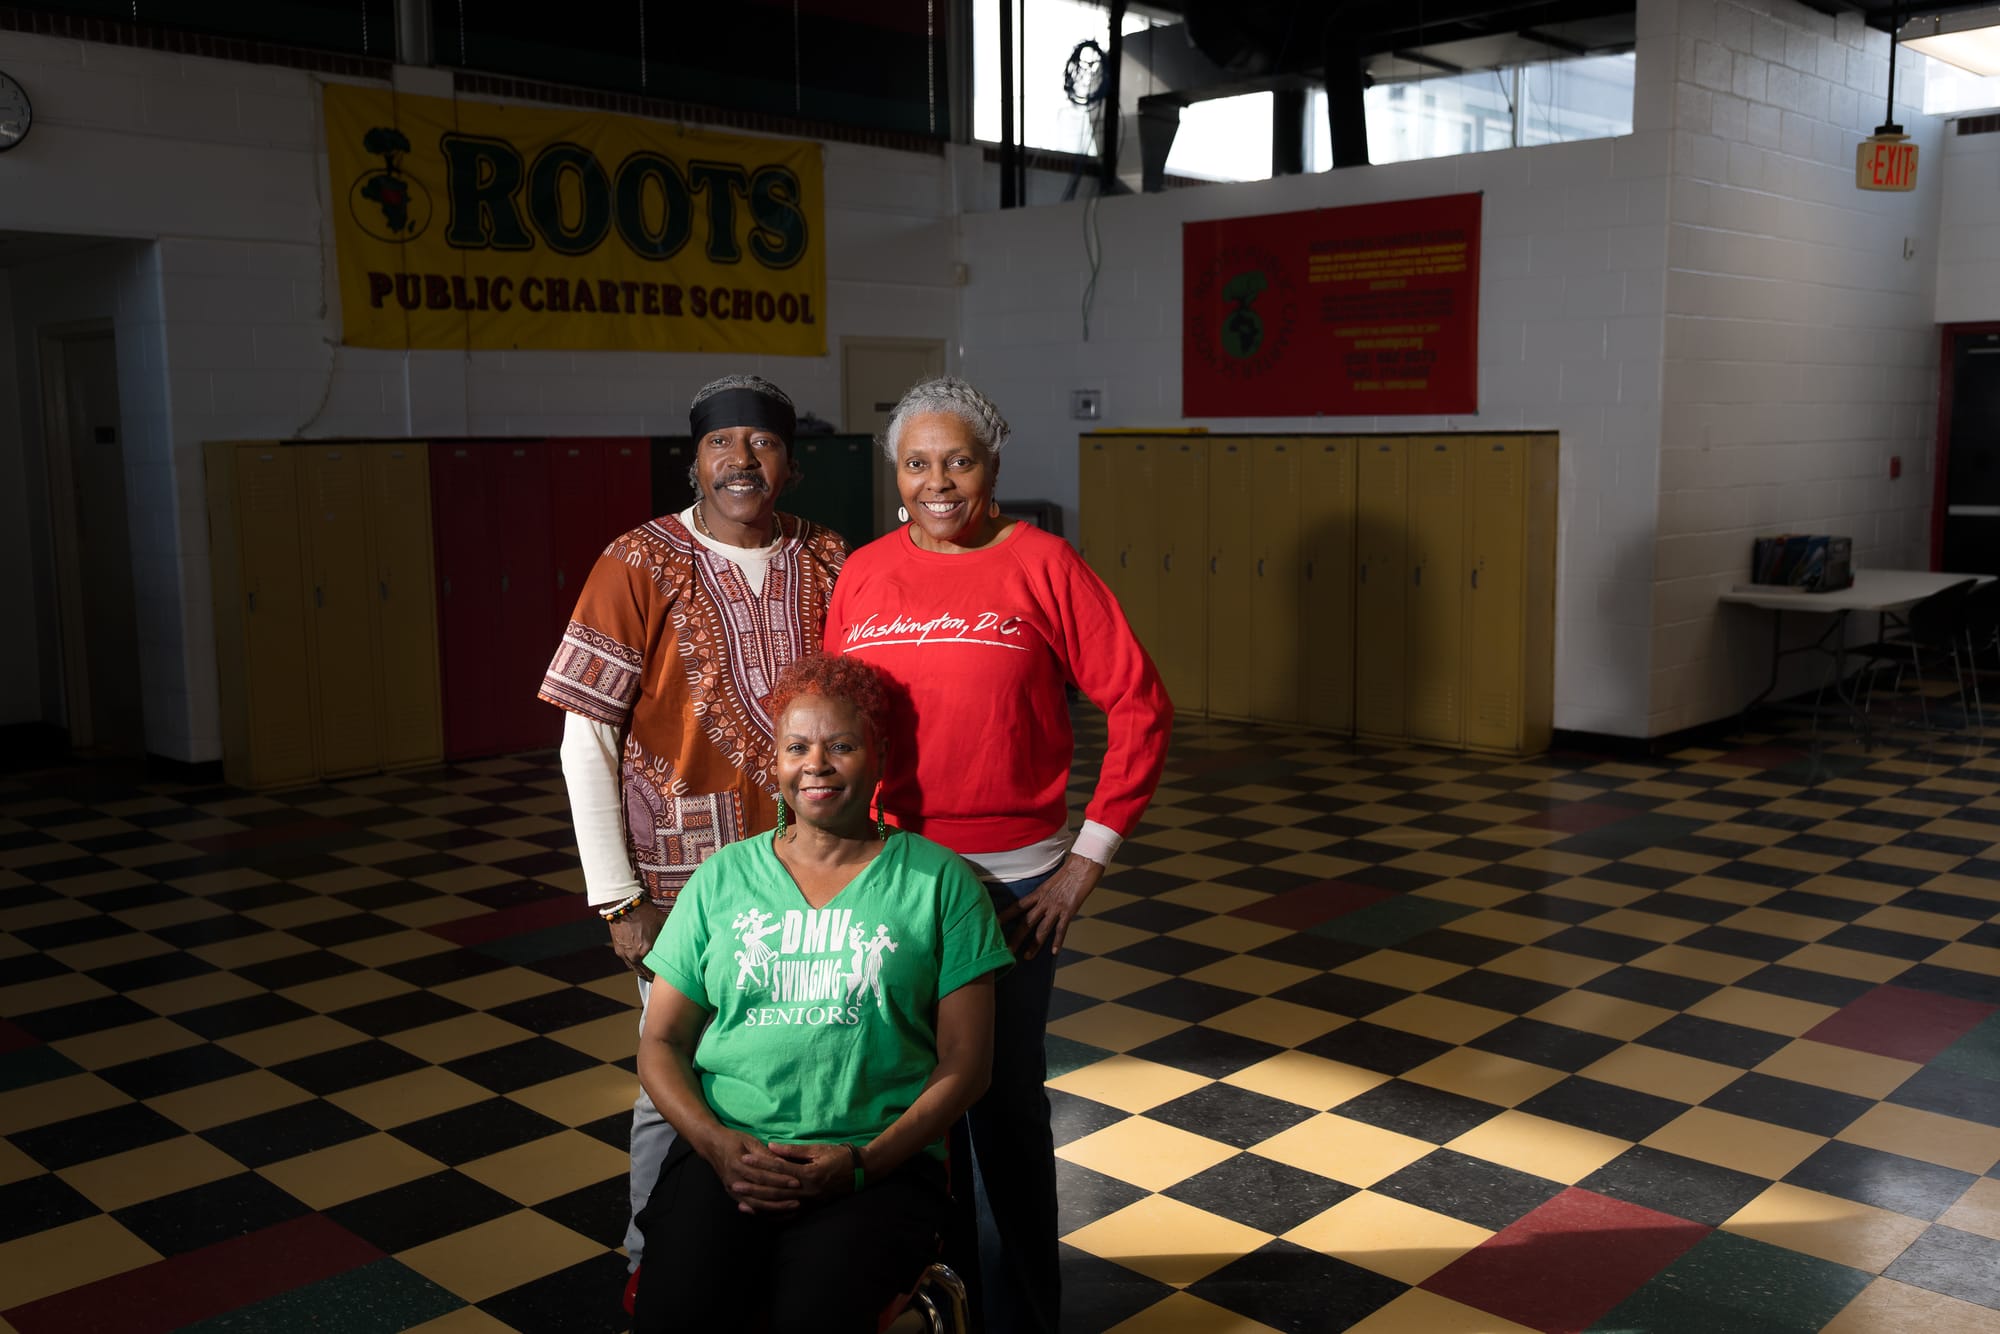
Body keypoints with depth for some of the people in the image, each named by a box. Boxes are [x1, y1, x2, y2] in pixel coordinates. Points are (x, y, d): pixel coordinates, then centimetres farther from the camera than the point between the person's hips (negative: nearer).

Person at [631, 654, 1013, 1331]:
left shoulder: (939, 882, 6)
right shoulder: (723, 877, 13)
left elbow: (964, 1064, 3)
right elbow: (661, 1042, 12)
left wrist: (861, 1161, -11)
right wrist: (718, 1143, -7)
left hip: (880, 1162, -1)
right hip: (726, 1149, 2)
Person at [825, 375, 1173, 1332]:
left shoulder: (1041, 564, -6)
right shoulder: (861, 575, 3)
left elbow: (1140, 708, -7)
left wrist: (1089, 860, -8)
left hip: (1011, 883, -3)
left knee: (1005, 1104, 8)